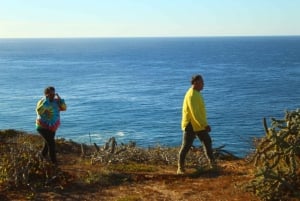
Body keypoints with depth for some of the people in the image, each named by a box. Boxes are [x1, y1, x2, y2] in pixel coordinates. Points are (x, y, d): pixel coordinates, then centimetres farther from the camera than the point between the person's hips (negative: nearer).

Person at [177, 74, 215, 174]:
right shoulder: (191, 95, -21)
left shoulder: (196, 93, 10)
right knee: (186, 146, -3)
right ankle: (180, 168, 5)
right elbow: (195, 113, -27)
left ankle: (212, 162, 31)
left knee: (207, 142, 17)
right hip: (191, 125, -10)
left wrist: (204, 124, 21)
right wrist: (205, 125, -28)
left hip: (199, 125, 10)